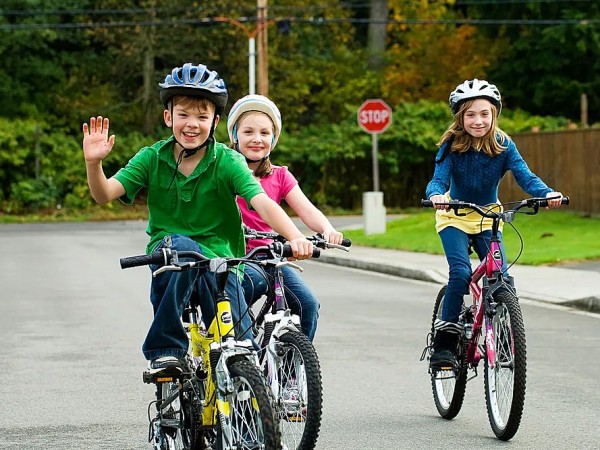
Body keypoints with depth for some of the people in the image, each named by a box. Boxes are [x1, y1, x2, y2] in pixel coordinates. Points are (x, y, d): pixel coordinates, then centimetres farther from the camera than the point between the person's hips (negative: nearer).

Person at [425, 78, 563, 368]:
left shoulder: (503, 146, -14)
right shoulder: (452, 146, -17)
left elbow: (524, 176, -23)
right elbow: (439, 179, -26)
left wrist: (547, 193, -44)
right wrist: (435, 195, -51)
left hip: (488, 217, 2)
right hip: (455, 216, -2)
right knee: (461, 273, -23)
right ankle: (444, 342, -13)